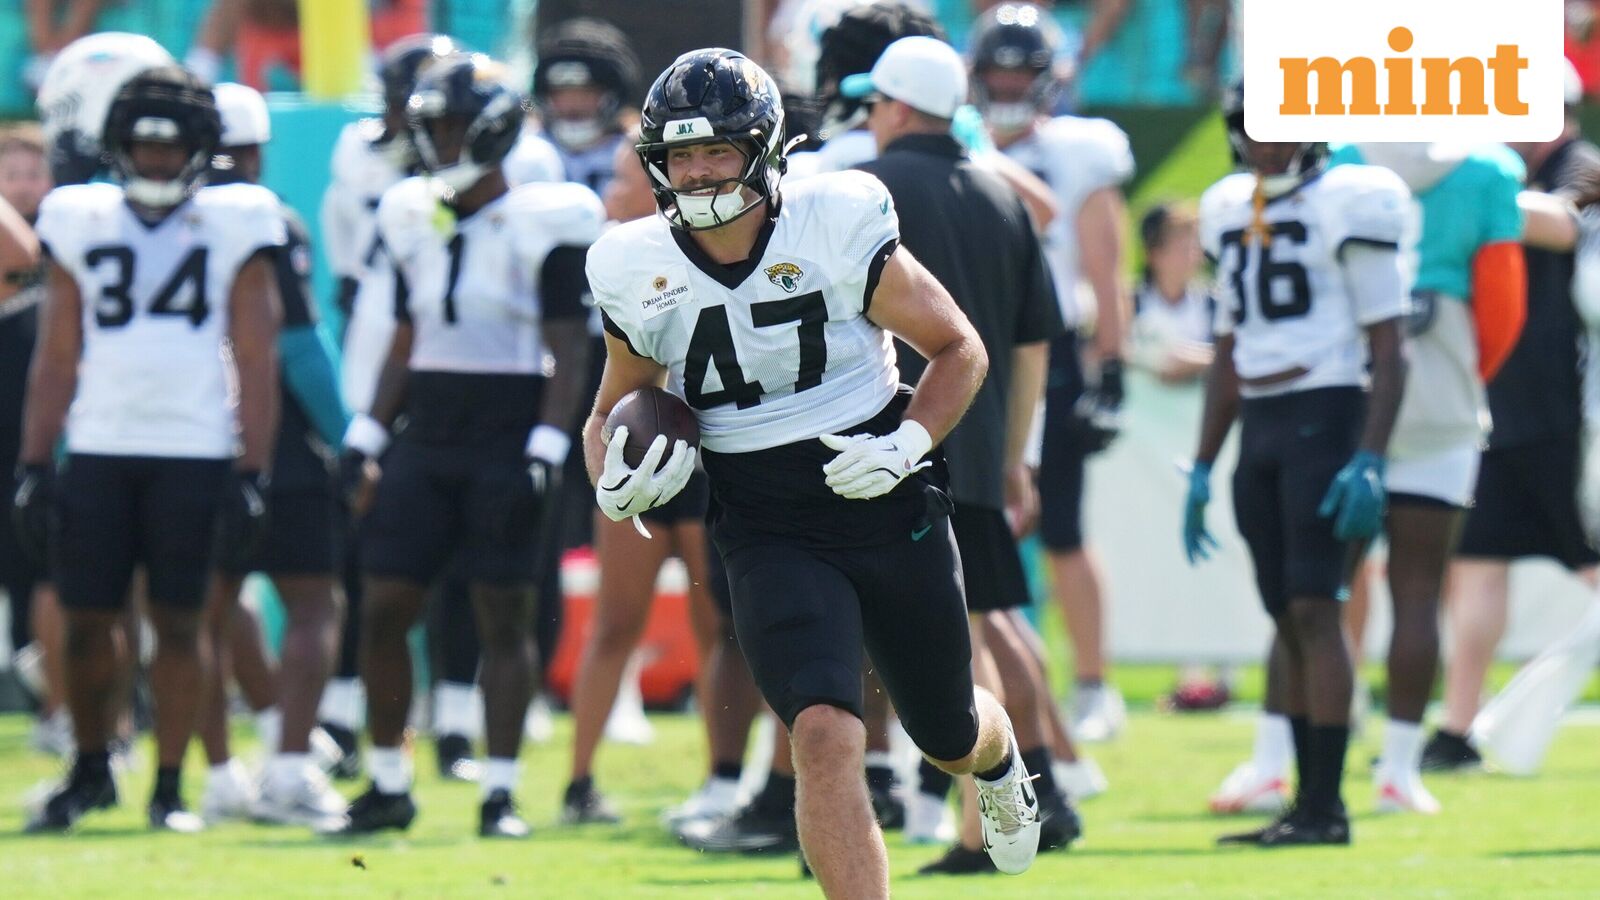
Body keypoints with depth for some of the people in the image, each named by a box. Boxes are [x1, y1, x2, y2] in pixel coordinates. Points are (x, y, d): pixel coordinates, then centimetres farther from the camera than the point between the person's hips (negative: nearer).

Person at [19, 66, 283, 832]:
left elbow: (255, 361, 3)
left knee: (178, 619, 0)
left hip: (192, 453, -2)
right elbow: (57, 355, 11)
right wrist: (34, 464, 6)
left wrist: (252, 474, -3)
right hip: (98, 448, 2)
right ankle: (90, 770, 20)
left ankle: (169, 788, 9)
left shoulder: (232, 228, 3)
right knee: (85, 619, 2)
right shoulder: (81, 223, 9)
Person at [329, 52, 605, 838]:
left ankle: (500, 793, 1)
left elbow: (568, 353, -7)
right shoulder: (413, 222, 11)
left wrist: (544, 450, -15)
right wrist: (366, 439, 11)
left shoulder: (542, 227, -6)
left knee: (504, 617, -2)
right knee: (383, 607, 1)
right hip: (425, 439, 5)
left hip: (504, 442, -5)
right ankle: (387, 785, 11)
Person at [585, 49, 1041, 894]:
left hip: (890, 509, 0)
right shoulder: (641, 272, -5)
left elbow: (959, 348, -1)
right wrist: (616, 486, -11)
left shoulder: (837, 229, -13)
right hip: (769, 532, 0)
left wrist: (909, 443, -18)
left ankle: (1001, 762, 59)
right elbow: (611, 413, 12)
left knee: (949, 741, 19)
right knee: (826, 736, -22)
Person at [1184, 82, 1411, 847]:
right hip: (1259, 426, 7)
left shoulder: (1350, 205, -7)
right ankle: (1307, 800, 9)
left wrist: (1369, 460, -18)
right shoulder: (1231, 213, 15)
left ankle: (1326, 805, -12)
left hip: (1326, 417, -7)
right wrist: (1202, 468, 19)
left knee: (1314, 610, -11)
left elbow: (1388, 348, -9)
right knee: (1288, 617, 6)